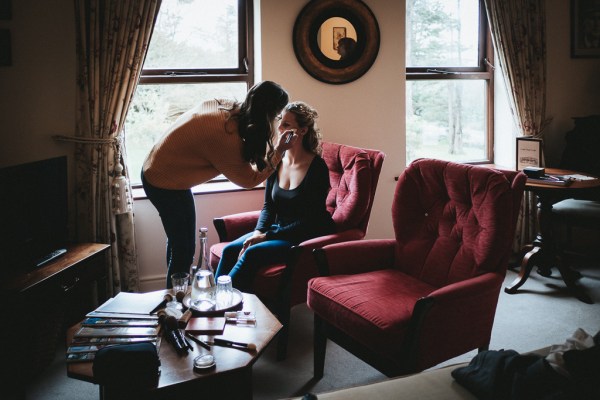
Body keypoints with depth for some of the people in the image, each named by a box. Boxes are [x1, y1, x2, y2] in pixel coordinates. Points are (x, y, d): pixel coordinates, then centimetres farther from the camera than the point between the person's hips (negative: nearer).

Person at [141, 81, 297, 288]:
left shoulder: (224, 106, -6)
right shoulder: (227, 136, -31)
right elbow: (249, 179, -18)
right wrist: (279, 151, -13)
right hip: (168, 184, -10)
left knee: (177, 241, 22)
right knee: (184, 250, 2)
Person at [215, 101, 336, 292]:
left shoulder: (317, 167, -15)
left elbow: (310, 220, -17)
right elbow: (268, 205, 10)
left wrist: (267, 236, -19)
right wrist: (259, 231, -10)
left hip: (308, 238, -6)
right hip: (278, 230, 7)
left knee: (252, 253, -26)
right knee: (230, 250, -15)